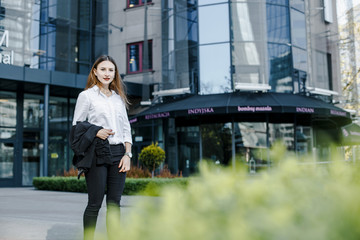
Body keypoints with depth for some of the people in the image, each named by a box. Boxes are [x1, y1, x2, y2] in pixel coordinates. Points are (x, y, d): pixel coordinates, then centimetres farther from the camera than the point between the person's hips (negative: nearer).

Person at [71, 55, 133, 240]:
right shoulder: (86, 95, 4)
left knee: (114, 203, 4)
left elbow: (126, 128, 15)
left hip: (118, 153, 4)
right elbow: (77, 126, 3)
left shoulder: (119, 98, 18)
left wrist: (127, 154, 4)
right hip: (97, 154, -4)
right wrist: (96, 132, -14)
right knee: (95, 203, -3)